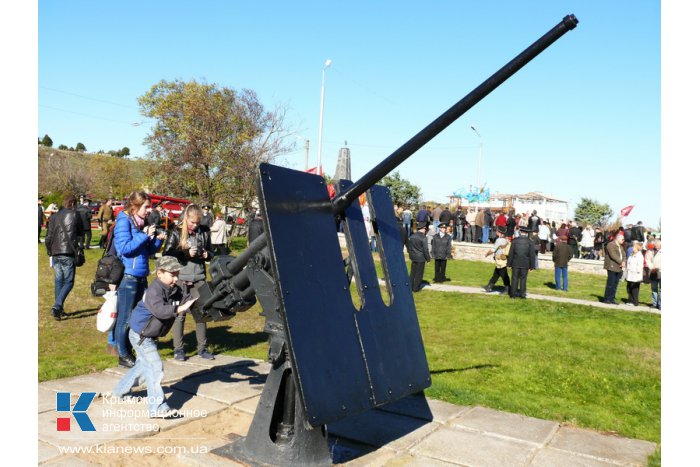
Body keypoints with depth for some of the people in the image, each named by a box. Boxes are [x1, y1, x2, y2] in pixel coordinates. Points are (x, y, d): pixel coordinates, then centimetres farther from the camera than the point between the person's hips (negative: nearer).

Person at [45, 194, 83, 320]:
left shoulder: (54, 217, 9)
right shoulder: (74, 215, -3)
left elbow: (48, 237, 10)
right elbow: (80, 233, 5)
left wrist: (50, 253, 17)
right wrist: (78, 246, 21)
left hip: (55, 254, 5)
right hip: (68, 254, -5)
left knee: (58, 281, 14)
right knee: (68, 282, 0)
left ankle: (58, 309, 18)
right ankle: (57, 306, -15)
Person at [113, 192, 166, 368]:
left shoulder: (142, 223, 12)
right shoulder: (124, 221, -9)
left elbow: (149, 250, 17)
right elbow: (125, 248, -19)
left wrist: (158, 240, 0)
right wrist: (145, 235, -16)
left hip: (141, 276, 8)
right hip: (127, 276, -8)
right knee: (125, 318, 2)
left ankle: (128, 351, 27)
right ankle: (123, 355, 13)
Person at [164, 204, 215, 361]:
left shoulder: (204, 232, 6)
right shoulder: (176, 233, -2)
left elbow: (211, 252, 18)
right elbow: (166, 254, -6)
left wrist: (207, 254, -4)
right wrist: (186, 253, -15)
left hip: (199, 277, 3)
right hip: (181, 277, -3)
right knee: (180, 313, 4)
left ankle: (202, 348, 18)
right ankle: (178, 349, 14)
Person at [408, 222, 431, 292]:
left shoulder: (412, 237, 5)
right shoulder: (423, 238, -15)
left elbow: (409, 247, 12)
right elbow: (425, 250, -14)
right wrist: (428, 258, -4)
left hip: (413, 257, 6)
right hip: (421, 258, -6)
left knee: (413, 272, 14)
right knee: (419, 273, 3)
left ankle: (411, 287, 18)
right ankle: (416, 288, 8)